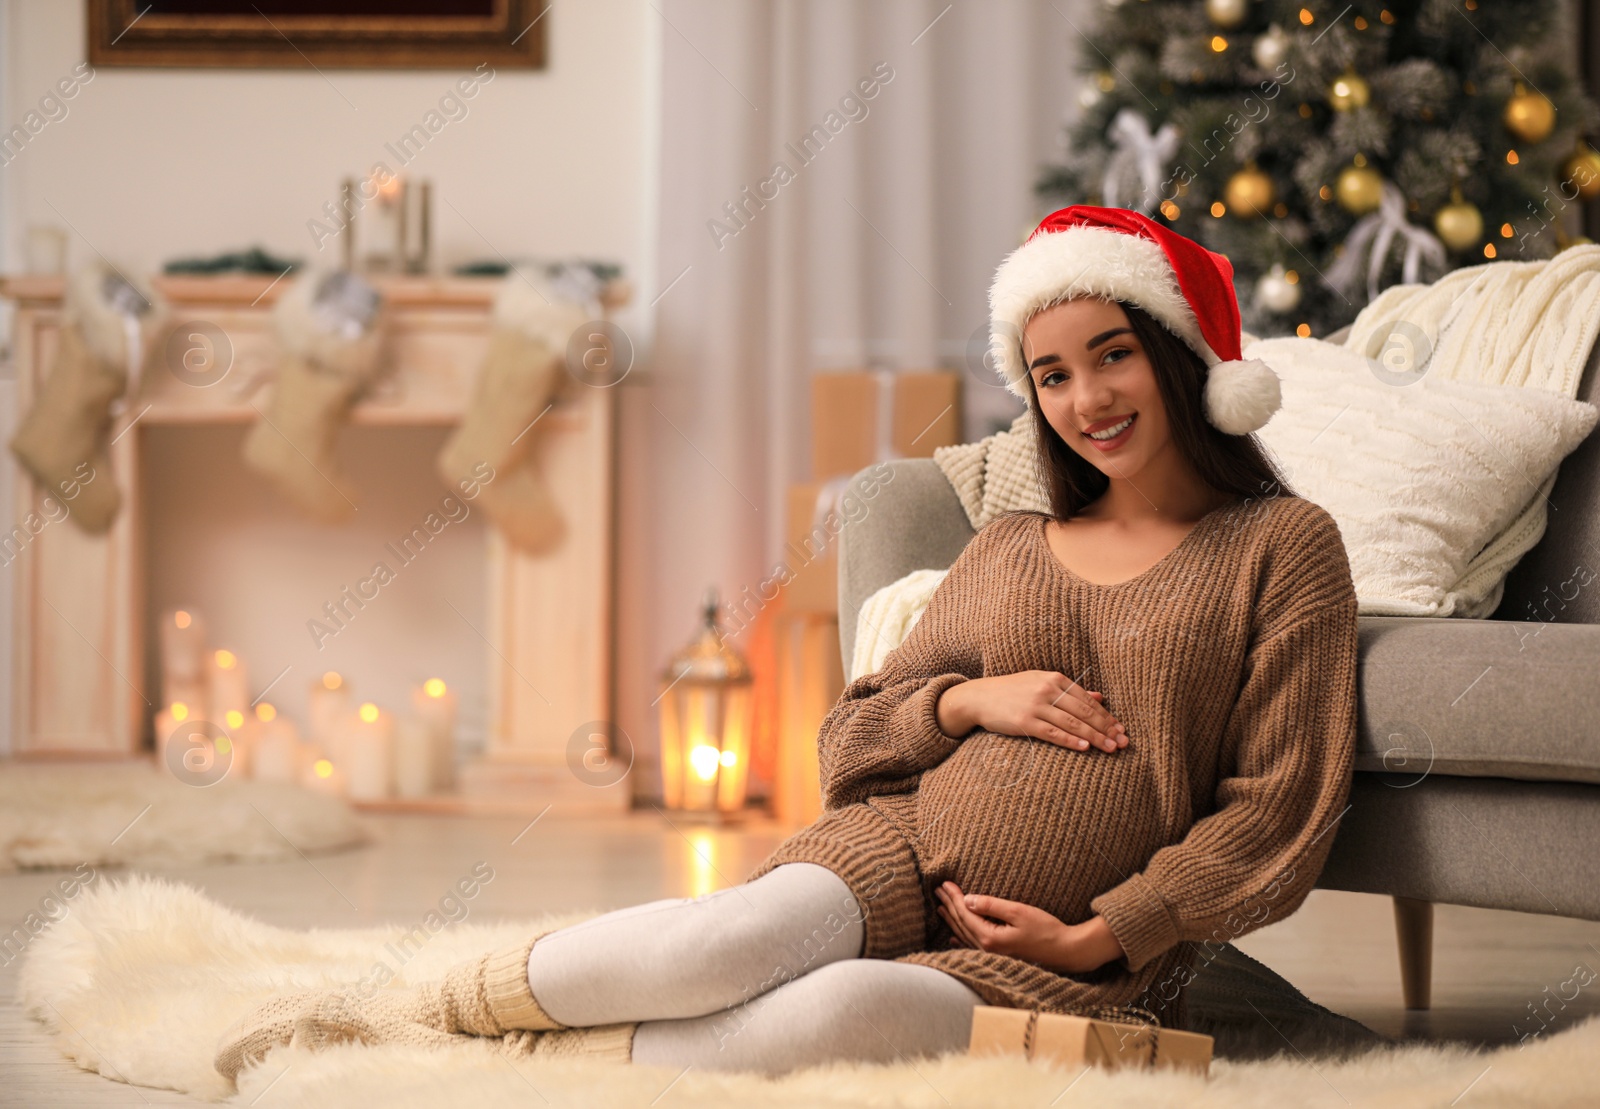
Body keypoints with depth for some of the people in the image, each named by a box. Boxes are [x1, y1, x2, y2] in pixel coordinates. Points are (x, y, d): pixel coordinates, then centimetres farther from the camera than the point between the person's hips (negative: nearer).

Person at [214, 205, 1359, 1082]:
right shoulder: (1007, 549, 20)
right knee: (755, 933, -35)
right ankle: (407, 1008, -27)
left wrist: (1099, 937, -10)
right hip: (903, 853, 3)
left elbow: (1278, 814, 0)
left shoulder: (1285, 548, 7)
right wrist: (971, 700, -2)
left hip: (1089, 963, -3)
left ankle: (509, 1056, -29)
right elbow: (852, 737, 19)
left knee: (845, 1009, -37)